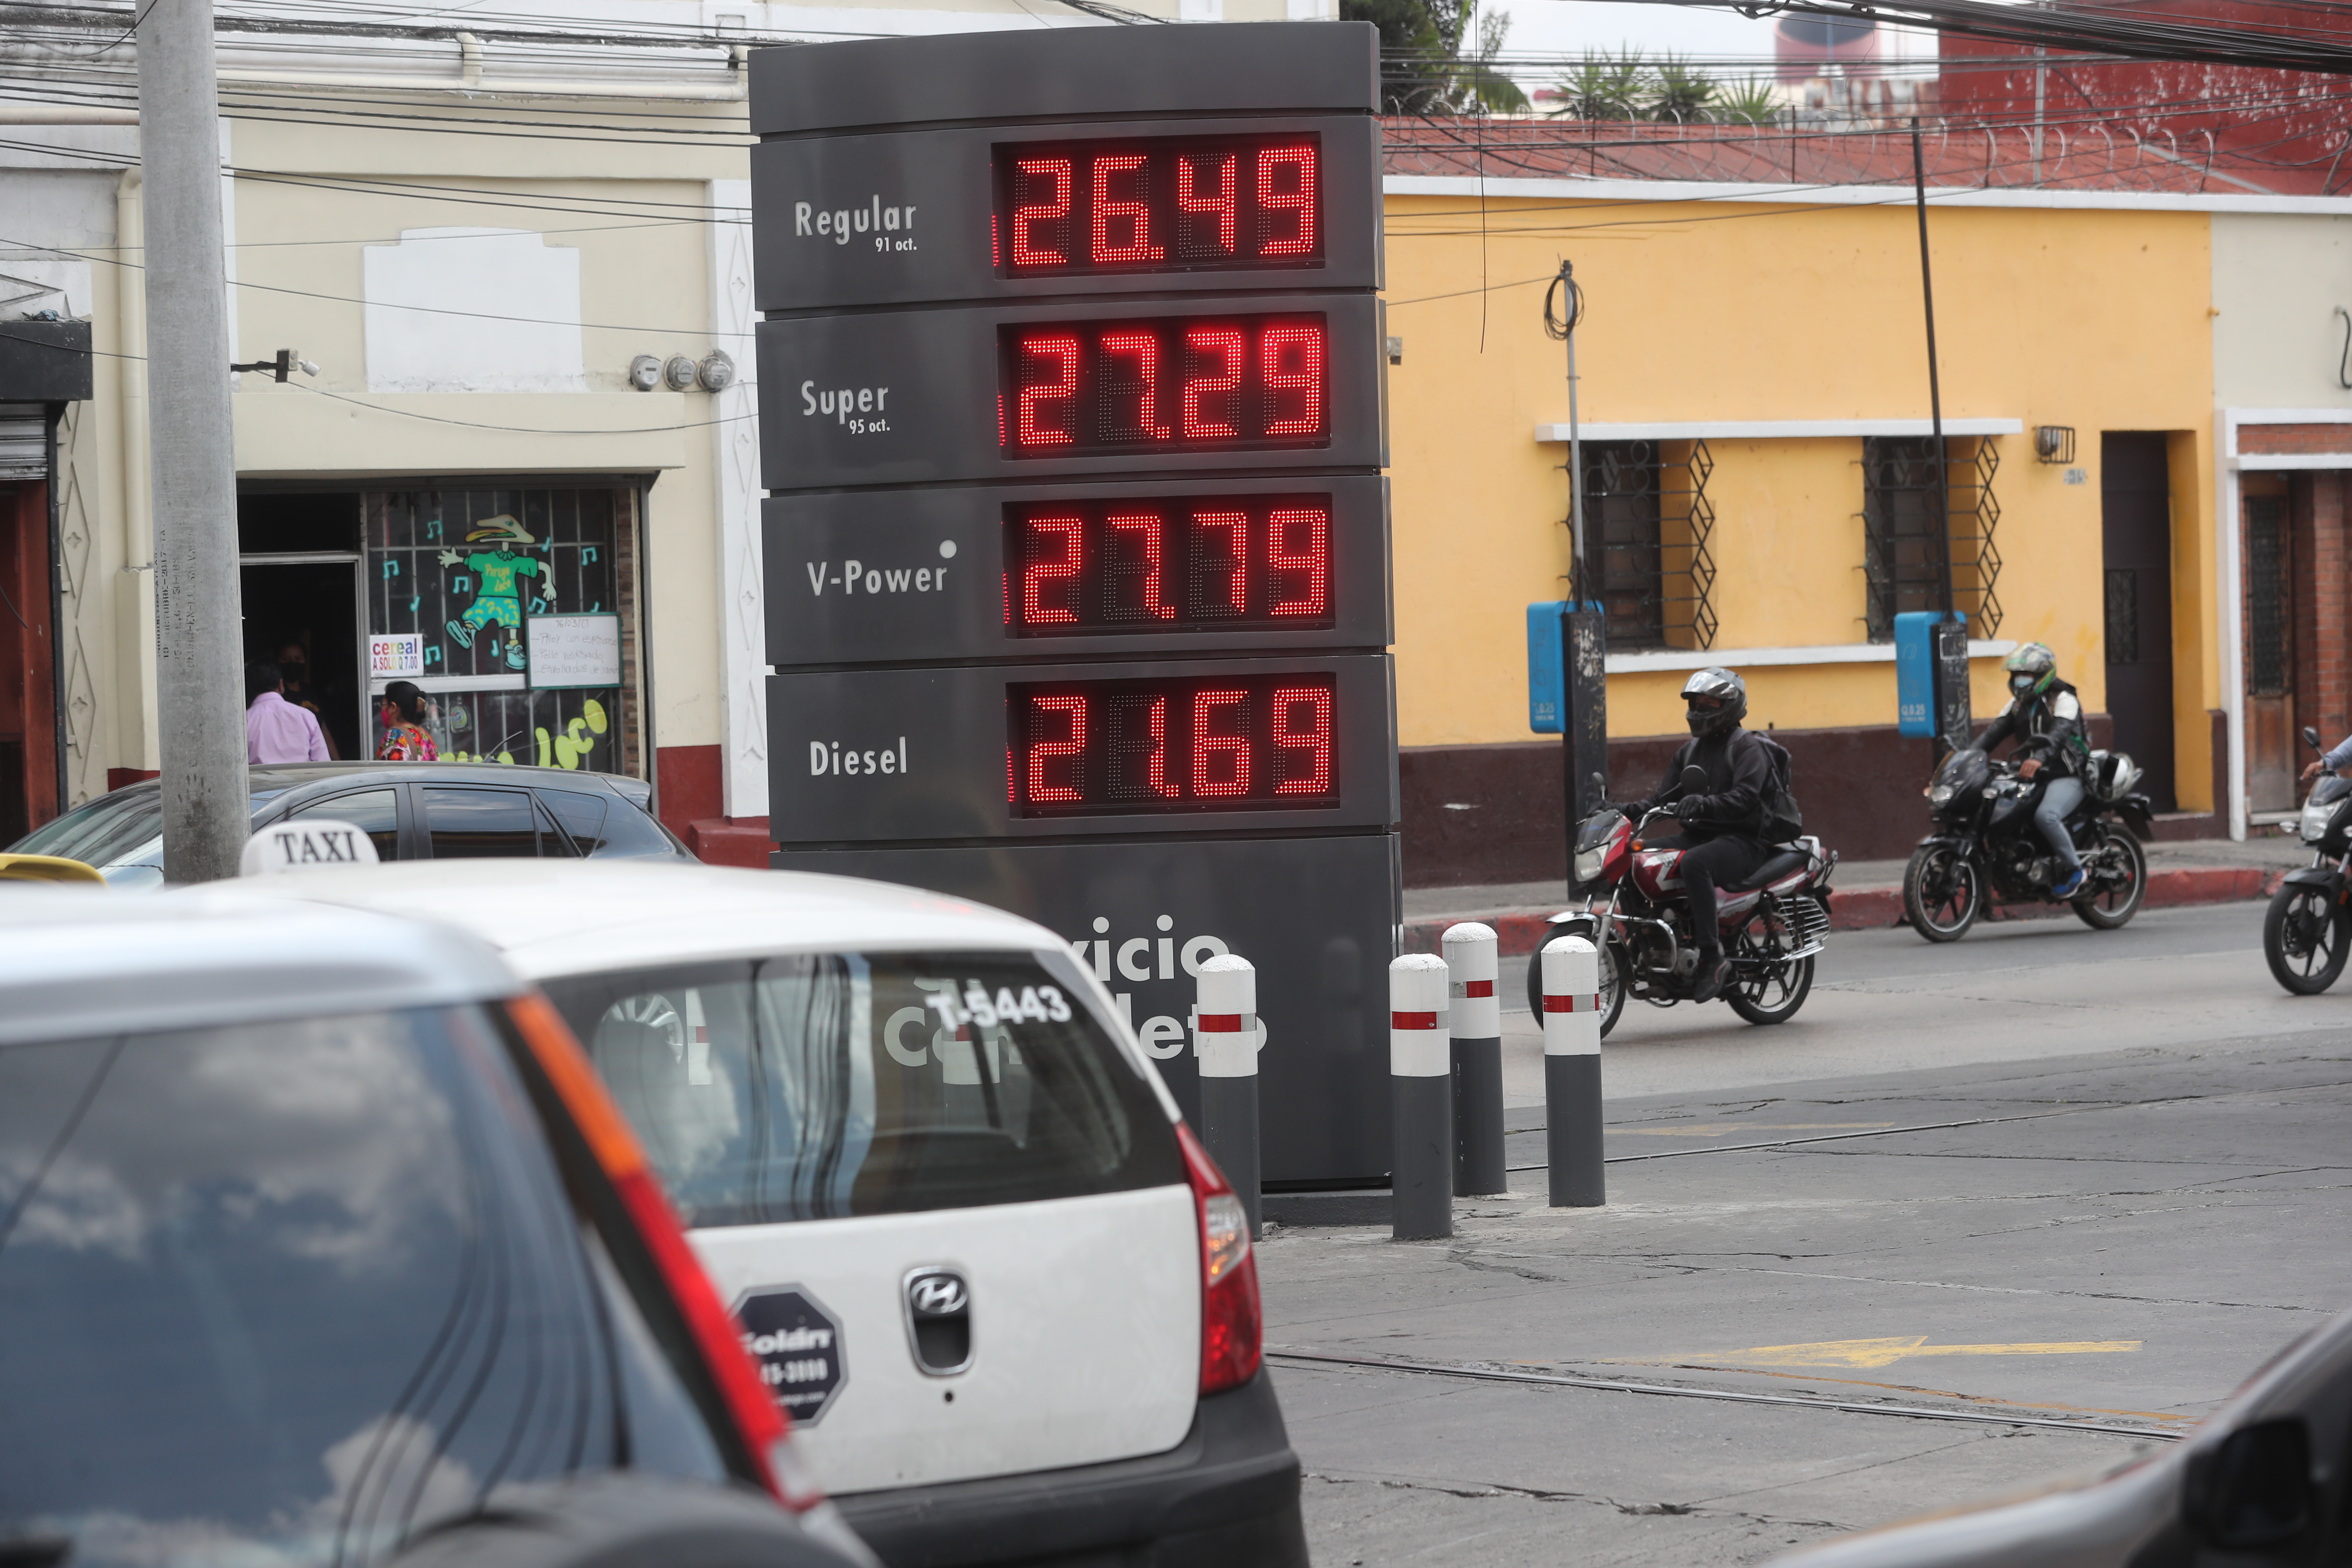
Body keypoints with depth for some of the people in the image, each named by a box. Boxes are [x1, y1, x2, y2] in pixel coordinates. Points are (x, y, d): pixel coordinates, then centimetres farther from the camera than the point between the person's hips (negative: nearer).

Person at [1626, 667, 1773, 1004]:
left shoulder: (1747, 747, -5)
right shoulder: (1690, 750, 20)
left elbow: (1745, 797, -21)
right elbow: (1665, 798, 16)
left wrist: (1703, 803, -38)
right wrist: (1634, 811, -5)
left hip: (1742, 840, -8)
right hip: (1697, 835, 8)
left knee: (1694, 863, -38)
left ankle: (1712, 957, -37)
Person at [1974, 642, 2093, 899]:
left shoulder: (2063, 699, -7)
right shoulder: (2018, 702, 16)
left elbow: (2059, 732, -27)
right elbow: (1994, 731, 6)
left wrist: (2040, 758, -47)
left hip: (2066, 778, -8)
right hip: (2032, 779, 8)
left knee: (2045, 816, -35)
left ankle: (2074, 869, -18)